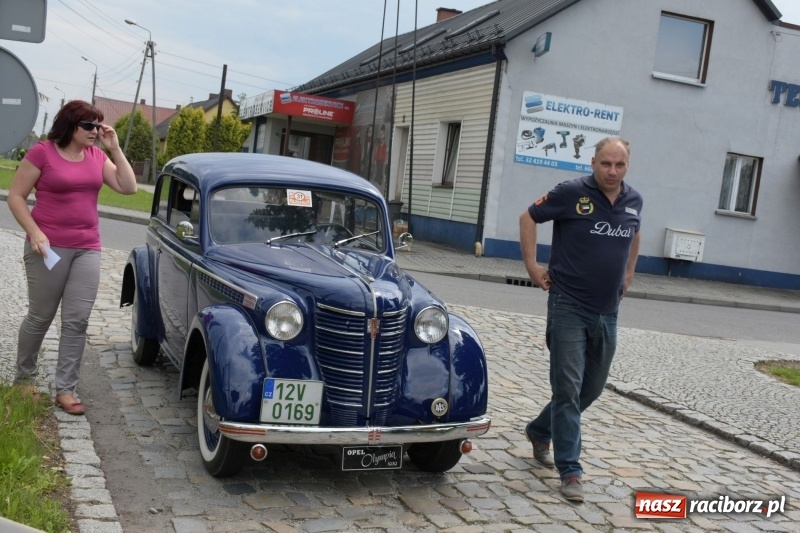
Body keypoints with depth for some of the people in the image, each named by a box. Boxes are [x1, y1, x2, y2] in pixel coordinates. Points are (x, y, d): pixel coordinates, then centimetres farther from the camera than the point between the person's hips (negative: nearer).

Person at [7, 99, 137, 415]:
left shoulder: (96, 155, 7)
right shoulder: (42, 152, -7)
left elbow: (128, 187, 0)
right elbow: (15, 196, -6)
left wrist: (114, 148, -3)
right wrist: (34, 232, -17)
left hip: (88, 249, 4)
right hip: (49, 247, -4)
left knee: (77, 321, 0)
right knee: (40, 316, 8)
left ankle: (65, 390, 6)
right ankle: (24, 377, 29)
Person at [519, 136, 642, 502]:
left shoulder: (634, 201, 5)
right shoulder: (572, 193, -11)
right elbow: (528, 217, 0)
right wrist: (532, 265, -4)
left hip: (607, 314, 6)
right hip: (569, 308, -6)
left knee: (592, 388, 16)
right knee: (568, 388, -5)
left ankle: (539, 431, 37)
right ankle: (570, 470, 4)